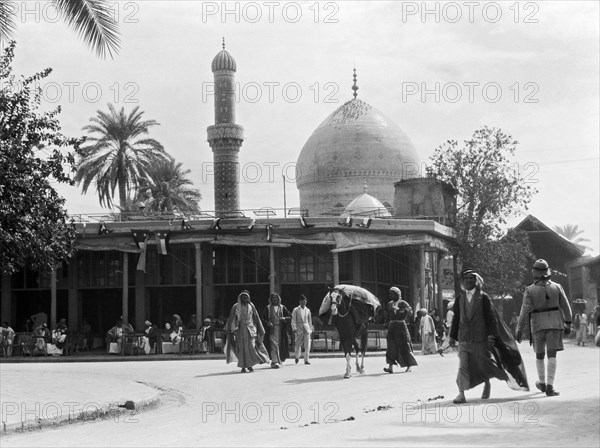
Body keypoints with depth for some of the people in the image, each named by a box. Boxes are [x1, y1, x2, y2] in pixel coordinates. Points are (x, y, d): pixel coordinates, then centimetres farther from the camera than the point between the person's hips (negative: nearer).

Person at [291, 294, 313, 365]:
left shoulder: (308, 310, 12)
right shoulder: (296, 310, 2)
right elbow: (293, 320, -1)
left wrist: (310, 329, 15)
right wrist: (294, 328, -11)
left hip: (307, 329, 2)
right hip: (299, 329, -2)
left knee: (307, 346, -7)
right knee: (298, 345, 5)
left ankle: (306, 360, -4)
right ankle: (297, 357, 31)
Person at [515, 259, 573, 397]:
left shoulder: (530, 290, -8)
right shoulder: (557, 287, -1)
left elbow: (525, 312, -11)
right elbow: (566, 307, 4)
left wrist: (519, 330, -7)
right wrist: (568, 324, 15)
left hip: (537, 325, 0)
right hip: (555, 324, 0)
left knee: (539, 354, 18)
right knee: (552, 355, -3)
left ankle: (542, 383, 33)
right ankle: (549, 387, -15)